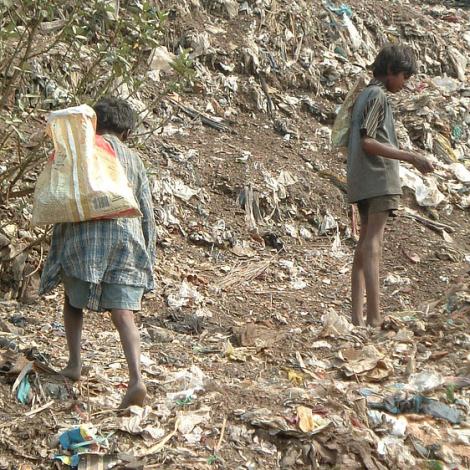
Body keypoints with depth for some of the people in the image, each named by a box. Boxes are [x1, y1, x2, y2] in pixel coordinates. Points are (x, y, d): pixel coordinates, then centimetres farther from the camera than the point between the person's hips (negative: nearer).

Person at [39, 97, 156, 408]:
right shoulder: (132, 159, 15)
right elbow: (147, 212, 12)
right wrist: (148, 256, 16)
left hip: (83, 235, -2)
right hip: (126, 238, 2)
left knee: (73, 301, 21)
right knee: (123, 313, -4)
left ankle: (75, 364, 16)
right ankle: (136, 378, -18)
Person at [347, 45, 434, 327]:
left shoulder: (364, 96, 21)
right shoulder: (378, 96, -8)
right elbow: (367, 142, -18)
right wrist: (412, 158, -21)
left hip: (363, 183, 10)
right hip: (379, 179, -10)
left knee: (365, 245, 7)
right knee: (373, 244, -15)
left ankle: (357, 317, 6)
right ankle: (375, 318, -19)